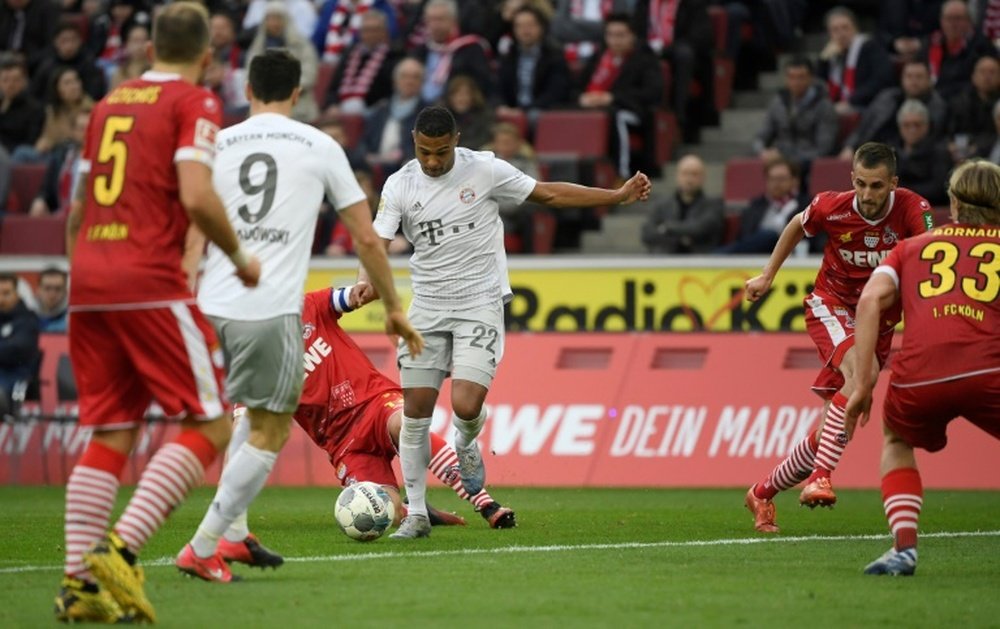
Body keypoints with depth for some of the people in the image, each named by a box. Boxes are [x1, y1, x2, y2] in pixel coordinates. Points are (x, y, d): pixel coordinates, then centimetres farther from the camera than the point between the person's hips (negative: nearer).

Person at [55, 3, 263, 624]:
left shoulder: (109, 103, 19)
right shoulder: (195, 104, -2)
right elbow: (197, 197, -15)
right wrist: (241, 258, 0)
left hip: (88, 279, 7)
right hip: (150, 281, -7)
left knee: (109, 434, 10)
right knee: (209, 426, -1)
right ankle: (121, 548, -16)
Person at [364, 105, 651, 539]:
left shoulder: (484, 170, -6)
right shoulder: (399, 185, -2)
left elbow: (549, 194, 3)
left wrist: (618, 196, 2)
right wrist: (368, 283, -31)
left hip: (480, 304, -2)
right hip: (427, 307, 2)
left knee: (466, 406, -18)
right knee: (415, 412, -2)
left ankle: (466, 446, 20)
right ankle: (417, 514, 11)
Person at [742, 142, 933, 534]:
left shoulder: (912, 209, -19)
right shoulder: (831, 208, -16)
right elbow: (798, 226, 7)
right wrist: (768, 275, 14)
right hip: (832, 306, -2)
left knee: (834, 428, 3)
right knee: (861, 370, -35)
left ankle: (763, 493, 24)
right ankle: (820, 476, -37)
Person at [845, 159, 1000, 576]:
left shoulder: (913, 247, 25)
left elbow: (871, 299, 9)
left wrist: (862, 383, 6)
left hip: (918, 376, 2)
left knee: (897, 442, 33)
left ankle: (904, 546, 14)